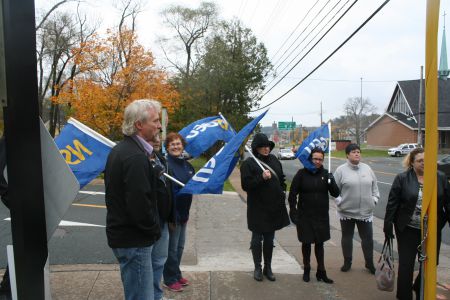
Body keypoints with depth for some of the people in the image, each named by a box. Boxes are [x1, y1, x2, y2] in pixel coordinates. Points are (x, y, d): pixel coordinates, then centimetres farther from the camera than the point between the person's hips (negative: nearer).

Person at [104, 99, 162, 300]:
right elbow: (140, 205, -26)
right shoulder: (136, 157, -22)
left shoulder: (119, 150, 11)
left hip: (119, 231, 10)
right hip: (134, 240, -10)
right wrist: (155, 230, -8)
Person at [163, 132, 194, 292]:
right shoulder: (166, 164, -17)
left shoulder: (187, 165, 8)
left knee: (180, 246, 18)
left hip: (183, 211, 8)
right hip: (172, 212, -7)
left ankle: (177, 274, 34)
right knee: (172, 247, 5)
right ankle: (170, 279, 22)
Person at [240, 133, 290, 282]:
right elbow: (245, 185, -17)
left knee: (269, 239, 15)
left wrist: (282, 192, 11)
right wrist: (261, 178, -26)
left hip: (274, 208, 5)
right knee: (257, 239, 8)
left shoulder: (274, 160, 8)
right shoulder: (248, 163, -10)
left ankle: (268, 268, 28)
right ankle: (257, 268, 23)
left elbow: (281, 179, 22)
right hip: (258, 209, -5)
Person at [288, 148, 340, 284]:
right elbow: (293, 193, -5)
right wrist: (293, 210, -10)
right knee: (306, 243, 10)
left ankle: (321, 271, 22)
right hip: (305, 216, -1)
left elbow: (336, 194, -3)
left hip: (321, 216, 2)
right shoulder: (302, 174, -7)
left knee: (319, 243, 11)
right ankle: (306, 269, 28)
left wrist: (331, 183, -22)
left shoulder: (326, 174, 0)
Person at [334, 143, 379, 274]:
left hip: (366, 212, 2)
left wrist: (374, 199, 4)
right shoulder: (341, 170, -6)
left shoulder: (367, 168, 4)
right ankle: (347, 262, 29)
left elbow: (374, 186, 12)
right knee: (346, 237, 12)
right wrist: (339, 202, -11)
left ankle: (369, 263, 25)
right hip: (346, 211, -2)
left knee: (368, 238, 8)